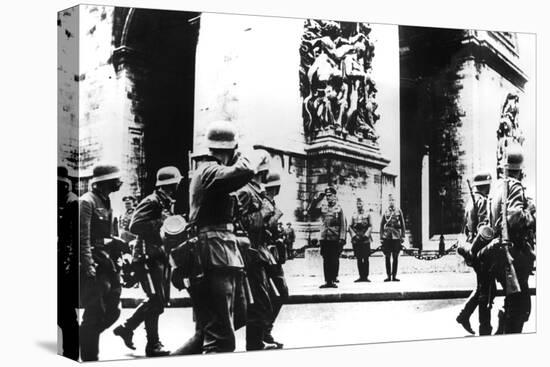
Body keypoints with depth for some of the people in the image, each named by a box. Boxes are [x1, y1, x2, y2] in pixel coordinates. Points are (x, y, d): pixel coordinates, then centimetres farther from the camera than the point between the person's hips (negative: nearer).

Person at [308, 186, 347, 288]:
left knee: (334, 260, 0)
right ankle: (327, 281, 9)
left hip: (335, 239, -4)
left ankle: (333, 280, 5)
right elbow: (311, 211, 6)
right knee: (326, 260, 5)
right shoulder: (322, 207, 11)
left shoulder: (339, 209, -1)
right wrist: (317, 199, 0)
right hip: (324, 238, 4)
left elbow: (343, 225, -4)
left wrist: (342, 238, -12)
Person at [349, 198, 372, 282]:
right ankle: (361, 276, 7)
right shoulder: (354, 216, 12)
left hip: (365, 239, -2)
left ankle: (366, 276, 1)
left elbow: (370, 226, 1)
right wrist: (354, 235, -7)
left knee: (366, 258, -3)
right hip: (356, 240, 2)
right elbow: (350, 227, 8)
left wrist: (366, 235, -13)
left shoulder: (367, 215, 6)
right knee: (359, 259, 3)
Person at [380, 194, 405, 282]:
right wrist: (381, 237, 1)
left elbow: (402, 224, 7)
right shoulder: (385, 212, 6)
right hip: (387, 237, 0)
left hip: (396, 237, 0)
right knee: (387, 257, 2)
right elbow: (381, 225, 7)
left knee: (395, 257, 2)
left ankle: (394, 275, 6)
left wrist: (403, 236, 1)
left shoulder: (399, 211, 5)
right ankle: (388, 275, 6)